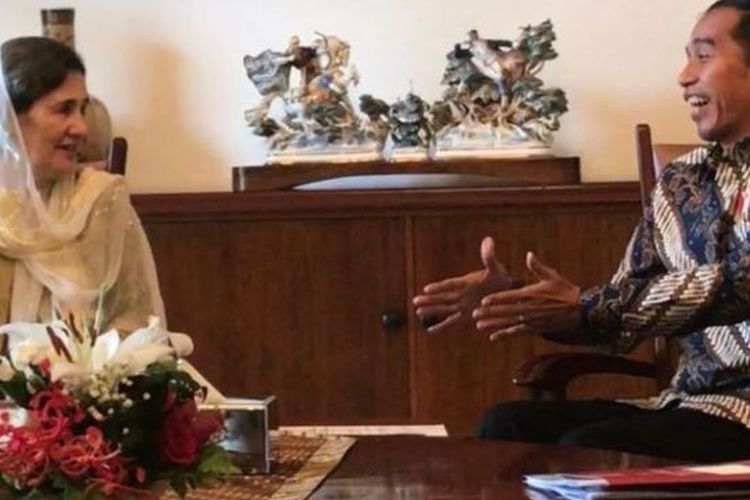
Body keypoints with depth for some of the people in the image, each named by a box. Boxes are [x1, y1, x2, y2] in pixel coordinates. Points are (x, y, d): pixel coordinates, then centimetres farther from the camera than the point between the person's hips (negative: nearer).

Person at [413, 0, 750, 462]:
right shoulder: (680, 182, 13)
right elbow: (624, 306, 14)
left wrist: (581, 308, -25)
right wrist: (514, 297, -3)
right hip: (687, 400, 6)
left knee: (587, 451, -26)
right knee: (509, 425, -13)